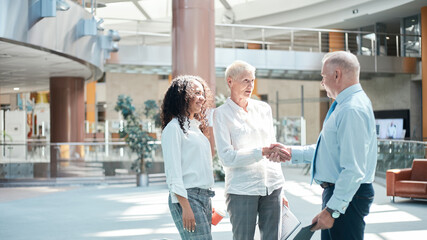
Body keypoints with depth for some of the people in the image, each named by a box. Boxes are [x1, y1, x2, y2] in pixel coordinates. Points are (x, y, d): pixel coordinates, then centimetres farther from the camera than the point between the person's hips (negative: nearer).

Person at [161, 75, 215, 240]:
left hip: (204, 197, 8)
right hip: (187, 197, -8)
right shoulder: (174, 128, -5)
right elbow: (173, 172, -12)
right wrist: (185, 206, -16)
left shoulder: (196, 127, 21)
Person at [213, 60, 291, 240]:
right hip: (242, 189, -4)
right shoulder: (221, 114, -2)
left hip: (272, 185, 4)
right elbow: (227, 157, -11)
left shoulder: (264, 108, 12)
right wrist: (262, 152, -21)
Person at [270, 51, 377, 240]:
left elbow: (354, 170, -26)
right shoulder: (345, 106, 15)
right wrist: (291, 152, 22)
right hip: (337, 192, 11)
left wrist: (332, 210, -25)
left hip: (346, 196, -11)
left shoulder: (352, 110, -20)